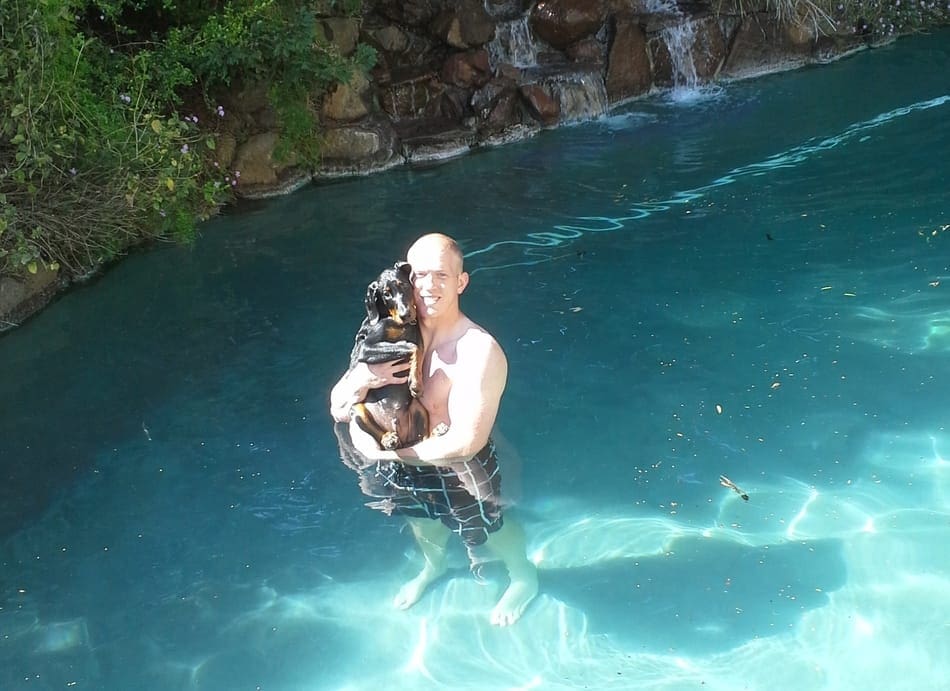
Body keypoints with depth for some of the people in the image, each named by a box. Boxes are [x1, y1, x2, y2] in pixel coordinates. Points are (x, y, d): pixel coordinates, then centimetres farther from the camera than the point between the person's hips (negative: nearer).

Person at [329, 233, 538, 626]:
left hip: (460, 473, -5)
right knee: (421, 521, 33)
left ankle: (524, 578, 56)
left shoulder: (479, 353, -32)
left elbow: (465, 442, -34)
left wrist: (387, 453, -26)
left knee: (490, 530, 23)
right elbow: (339, 410, -10)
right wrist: (362, 379, -33)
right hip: (408, 464, 5)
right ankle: (433, 566, 68)